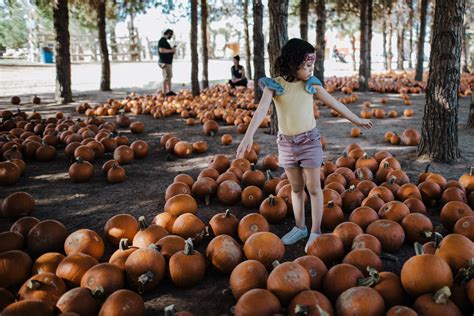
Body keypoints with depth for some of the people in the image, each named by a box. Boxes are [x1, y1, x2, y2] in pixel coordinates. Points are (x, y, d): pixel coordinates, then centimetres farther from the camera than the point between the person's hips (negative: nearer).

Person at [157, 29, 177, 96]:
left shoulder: (165, 41, 18)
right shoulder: (162, 40, -14)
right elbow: (161, 50, -26)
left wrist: (172, 50, 12)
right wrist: (171, 50, -18)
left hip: (168, 61, 11)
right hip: (165, 62, -11)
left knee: (169, 77, 16)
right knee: (166, 77, -9)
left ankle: (169, 91, 24)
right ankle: (165, 93, -6)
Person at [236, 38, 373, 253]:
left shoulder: (311, 84, -5)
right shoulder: (274, 85, -10)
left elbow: (334, 103, 5)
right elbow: (261, 110, -24)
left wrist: (356, 120, 13)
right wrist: (248, 136, -37)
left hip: (309, 140, -1)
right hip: (286, 142, 1)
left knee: (314, 188, 2)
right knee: (296, 187, 14)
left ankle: (315, 232, 12)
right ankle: (300, 227, 29)